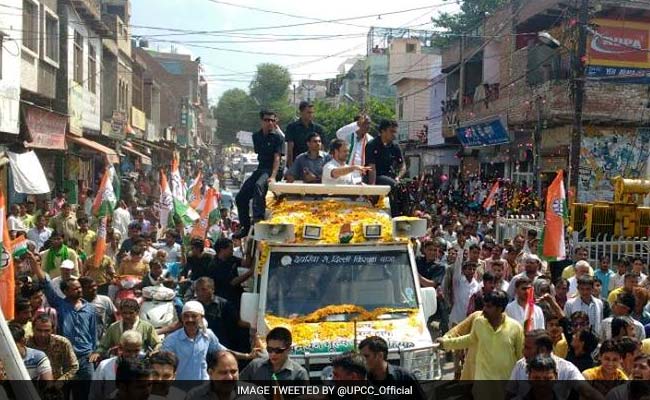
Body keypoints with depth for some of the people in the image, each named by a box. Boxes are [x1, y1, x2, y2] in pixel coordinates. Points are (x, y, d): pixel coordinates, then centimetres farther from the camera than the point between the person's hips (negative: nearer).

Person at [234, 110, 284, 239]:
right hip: (260, 169, 7)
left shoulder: (277, 138, -7)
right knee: (240, 197, 2)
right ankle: (245, 227, 14)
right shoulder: (256, 136, 13)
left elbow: (277, 158, -17)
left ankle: (258, 217, -44)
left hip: (271, 170, -7)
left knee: (258, 185, -39)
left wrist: (273, 176, -29)